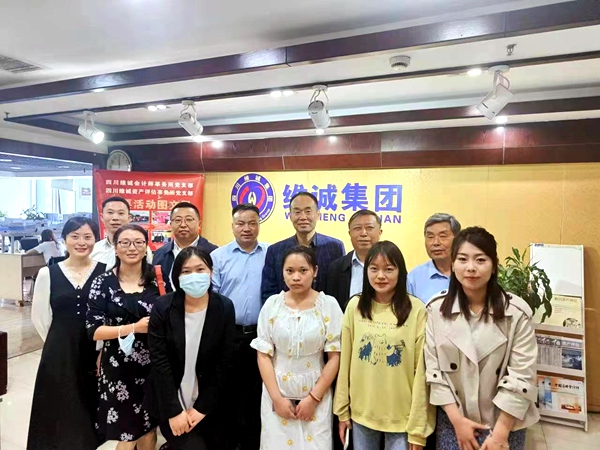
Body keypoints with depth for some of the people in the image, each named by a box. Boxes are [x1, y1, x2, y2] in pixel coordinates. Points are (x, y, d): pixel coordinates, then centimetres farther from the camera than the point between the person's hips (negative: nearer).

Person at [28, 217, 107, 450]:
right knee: (61, 408, 11)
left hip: (98, 352, 0)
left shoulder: (106, 271, -5)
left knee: (93, 408, 12)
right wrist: (60, 341, 7)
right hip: (59, 354, 1)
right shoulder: (48, 273, -2)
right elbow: (39, 317, 5)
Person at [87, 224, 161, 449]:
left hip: (154, 365, 2)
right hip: (119, 368, -1)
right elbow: (93, 330, -10)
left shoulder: (158, 279, 0)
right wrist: (134, 328, -19)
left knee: (149, 430, 16)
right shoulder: (103, 282, -5)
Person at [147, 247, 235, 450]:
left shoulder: (225, 307, -10)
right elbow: (159, 361, -12)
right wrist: (174, 411, -13)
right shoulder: (163, 307, -12)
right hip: (170, 402, -2)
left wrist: (203, 407, -9)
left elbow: (224, 363, -7)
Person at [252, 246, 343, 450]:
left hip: (316, 395, -1)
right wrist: (277, 398, -7)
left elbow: (335, 357, -6)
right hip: (277, 395, 1)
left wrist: (313, 397, -8)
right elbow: (263, 355, -2)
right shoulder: (272, 304, -5)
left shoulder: (329, 305, -8)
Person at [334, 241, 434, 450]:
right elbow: (345, 363, 1)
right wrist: (342, 410, 5)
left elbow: (421, 371, -9)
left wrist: (418, 426, -6)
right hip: (361, 413, 3)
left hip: (402, 417, -2)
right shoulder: (354, 307, -4)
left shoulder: (417, 310, -13)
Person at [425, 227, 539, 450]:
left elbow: (521, 377, -11)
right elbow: (434, 370, -6)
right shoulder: (436, 309, -8)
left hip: (505, 422, 0)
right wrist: (457, 420, -9)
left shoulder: (517, 312, -11)